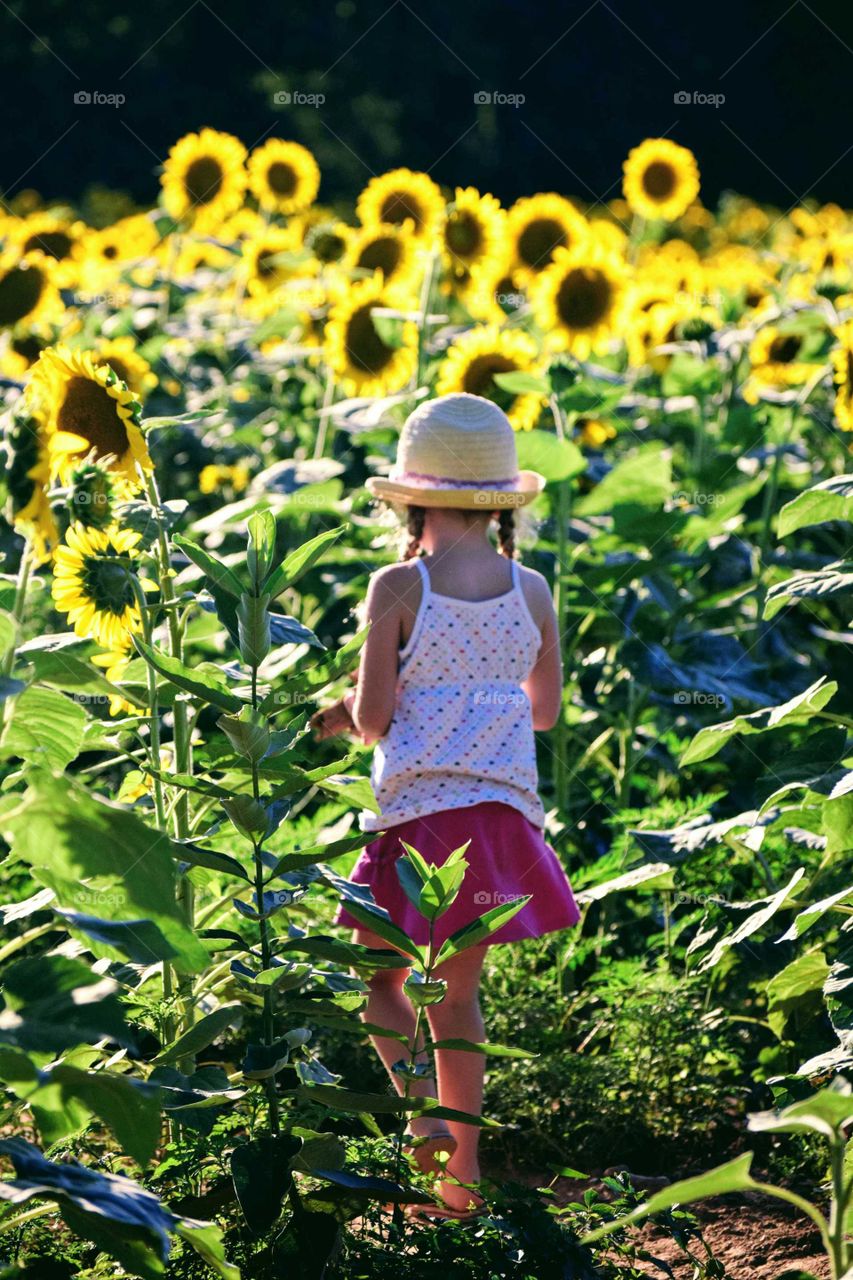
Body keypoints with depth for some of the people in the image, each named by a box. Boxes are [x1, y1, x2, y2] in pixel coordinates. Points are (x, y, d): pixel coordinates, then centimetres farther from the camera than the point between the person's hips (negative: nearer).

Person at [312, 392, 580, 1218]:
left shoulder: (398, 587, -8)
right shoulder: (531, 590, 4)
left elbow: (373, 720, -8)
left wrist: (351, 707, 14)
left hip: (420, 808, -4)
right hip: (505, 807, 4)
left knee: (381, 976, 12)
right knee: (457, 993, 15)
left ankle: (423, 1111, -12)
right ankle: (461, 1173, 16)